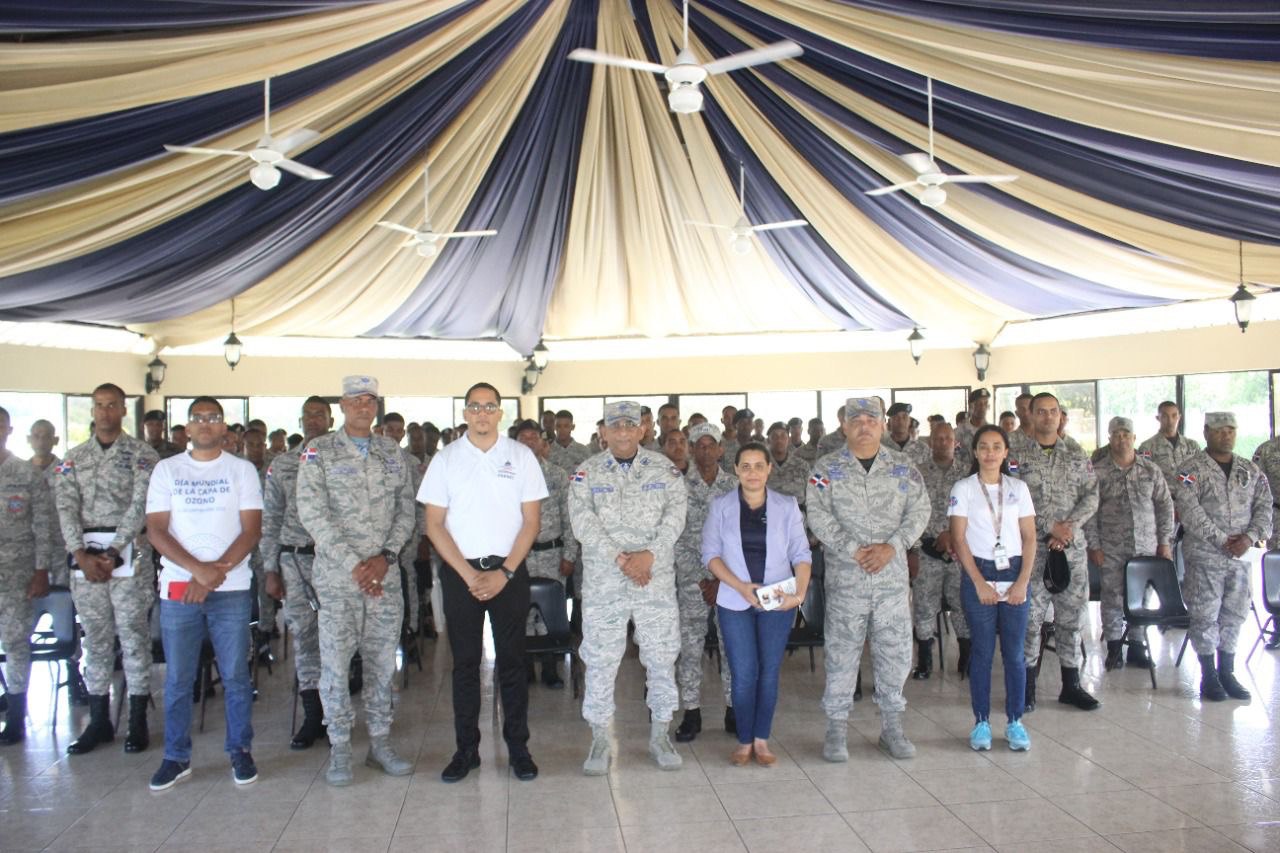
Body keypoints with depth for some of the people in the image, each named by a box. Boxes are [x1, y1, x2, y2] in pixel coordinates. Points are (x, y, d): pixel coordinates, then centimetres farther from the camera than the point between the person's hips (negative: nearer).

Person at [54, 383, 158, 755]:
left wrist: (113, 552, -15)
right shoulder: (74, 457, 12)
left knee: (133, 636, 0)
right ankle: (99, 721, 20)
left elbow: (139, 506, -8)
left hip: (127, 553, -3)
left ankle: (138, 722, 10)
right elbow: (67, 508, 3)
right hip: (85, 554, 4)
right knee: (96, 639, 10)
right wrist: (82, 554, -10)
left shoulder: (142, 455, 1)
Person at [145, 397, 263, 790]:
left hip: (232, 589, -1)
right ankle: (176, 756, 20)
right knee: (177, 678, 7)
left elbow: (252, 529, -2)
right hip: (178, 588, 1)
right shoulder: (166, 469, 7)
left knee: (236, 675, 4)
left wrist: (217, 571, -14)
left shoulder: (242, 469, 5)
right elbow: (156, 530, 0)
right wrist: (198, 569, -13)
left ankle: (240, 751, 16)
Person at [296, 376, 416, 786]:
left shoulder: (391, 452, 10)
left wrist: (385, 557, -8)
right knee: (335, 663, 1)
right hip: (337, 576, -3)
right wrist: (354, 565, -14)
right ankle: (339, 749, 15)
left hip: (385, 575, 3)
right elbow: (312, 514, -9)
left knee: (382, 661, 9)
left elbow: (406, 510, 7)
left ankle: (380, 743, 21)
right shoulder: (318, 452, -1)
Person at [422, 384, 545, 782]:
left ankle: (518, 747, 15)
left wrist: (504, 573, -8)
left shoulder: (521, 456, 2)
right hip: (459, 572, 1)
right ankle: (466, 749, 18)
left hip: (509, 571, 0)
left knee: (512, 661, 5)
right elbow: (434, 524, 1)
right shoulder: (445, 459, 4)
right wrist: (468, 574, -7)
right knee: (465, 662, 7)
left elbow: (531, 521, 1)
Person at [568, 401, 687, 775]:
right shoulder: (587, 472, 2)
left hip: (657, 578, 1)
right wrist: (619, 558, -17)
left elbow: (676, 513, -4)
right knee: (600, 660, 4)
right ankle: (599, 741, 18)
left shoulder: (663, 468, 6)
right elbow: (582, 521, -8)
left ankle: (660, 736, 24)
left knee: (662, 656, 7)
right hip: (603, 580, -1)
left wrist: (649, 555, -16)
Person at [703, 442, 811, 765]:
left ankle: (761, 740, 20)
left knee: (769, 671, 5)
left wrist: (800, 591, -14)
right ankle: (744, 742, 14)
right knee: (743, 674, -2)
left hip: (778, 601, 1)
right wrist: (741, 586, -15)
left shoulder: (787, 506, 4)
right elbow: (710, 553, -2)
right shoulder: (720, 506, 2)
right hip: (735, 601, -1)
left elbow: (801, 553, 2)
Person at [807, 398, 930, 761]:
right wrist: (853, 550, -15)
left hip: (893, 576, 2)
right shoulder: (826, 469, 2)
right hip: (845, 576, -2)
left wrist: (891, 547, -12)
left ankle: (892, 727, 23)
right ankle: (837, 728, 15)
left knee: (895, 651, 8)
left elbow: (919, 512, 1)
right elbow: (818, 516, -7)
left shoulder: (903, 469, 8)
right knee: (841, 653, 3)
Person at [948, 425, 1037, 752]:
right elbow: (958, 539, -5)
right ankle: (981, 721, 12)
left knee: (1015, 652, 4)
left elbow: (1029, 538, 5)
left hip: (1015, 573, 2)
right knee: (982, 651, 2)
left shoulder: (1018, 488, 8)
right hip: (978, 574, -2)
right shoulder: (963, 488, 0)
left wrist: (1022, 581, -6)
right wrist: (979, 582, -10)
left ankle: (1015, 721, 16)